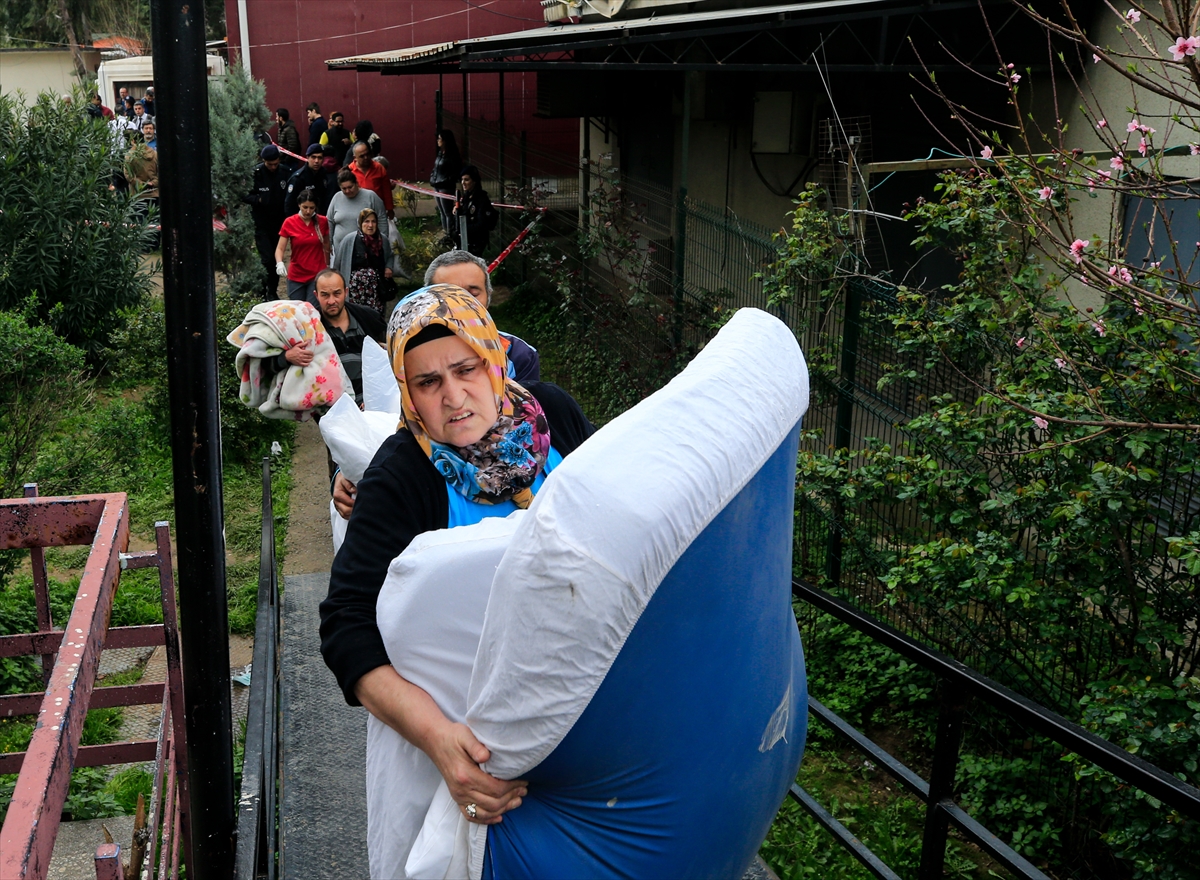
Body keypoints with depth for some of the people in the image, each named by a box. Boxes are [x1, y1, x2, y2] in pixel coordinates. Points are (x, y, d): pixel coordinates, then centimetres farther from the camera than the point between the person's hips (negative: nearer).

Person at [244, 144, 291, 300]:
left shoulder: (284, 173, -3)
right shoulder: (255, 174, -10)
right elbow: (244, 196, -4)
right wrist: (258, 199, -21)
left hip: (279, 223, 3)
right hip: (261, 225, -3)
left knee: (277, 259, 11)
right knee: (267, 259, -10)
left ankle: (272, 292, 25)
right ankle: (263, 294, 3)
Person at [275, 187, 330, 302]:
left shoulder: (322, 222, -1)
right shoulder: (289, 223, -5)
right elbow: (280, 248, -5)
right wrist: (279, 263, -24)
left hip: (317, 275, -1)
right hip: (296, 277, 1)